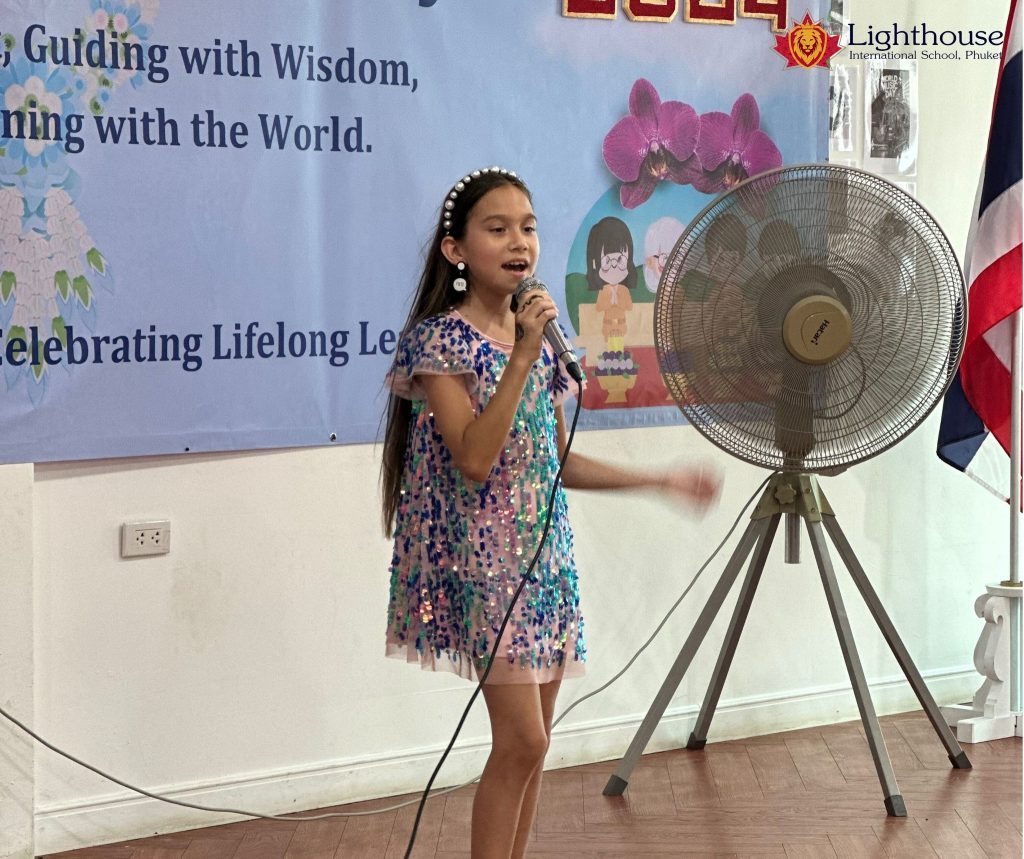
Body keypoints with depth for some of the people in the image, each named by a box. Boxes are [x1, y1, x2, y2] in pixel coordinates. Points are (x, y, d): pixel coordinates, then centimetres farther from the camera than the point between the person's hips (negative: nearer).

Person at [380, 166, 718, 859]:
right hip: (482, 561, -7)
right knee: (523, 740, -10)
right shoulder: (440, 338, -11)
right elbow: (475, 459, -21)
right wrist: (520, 359, -23)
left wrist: (663, 480, 17)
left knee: (533, 743, 10)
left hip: (545, 557, 7)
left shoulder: (540, 336, 10)